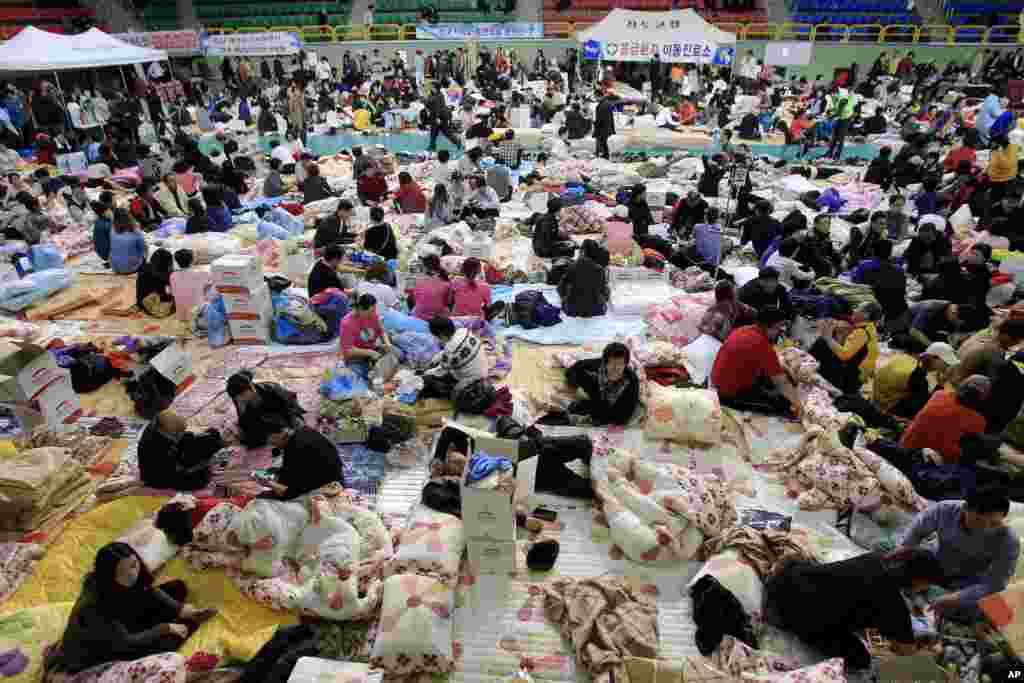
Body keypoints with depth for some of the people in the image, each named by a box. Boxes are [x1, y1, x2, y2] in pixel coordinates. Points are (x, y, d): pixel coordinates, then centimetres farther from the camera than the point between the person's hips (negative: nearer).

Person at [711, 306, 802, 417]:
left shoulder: (742, 330, 1)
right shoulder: (762, 345, -24)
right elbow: (782, 382, -18)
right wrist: (797, 404, -7)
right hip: (731, 395, -9)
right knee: (783, 404, -10)